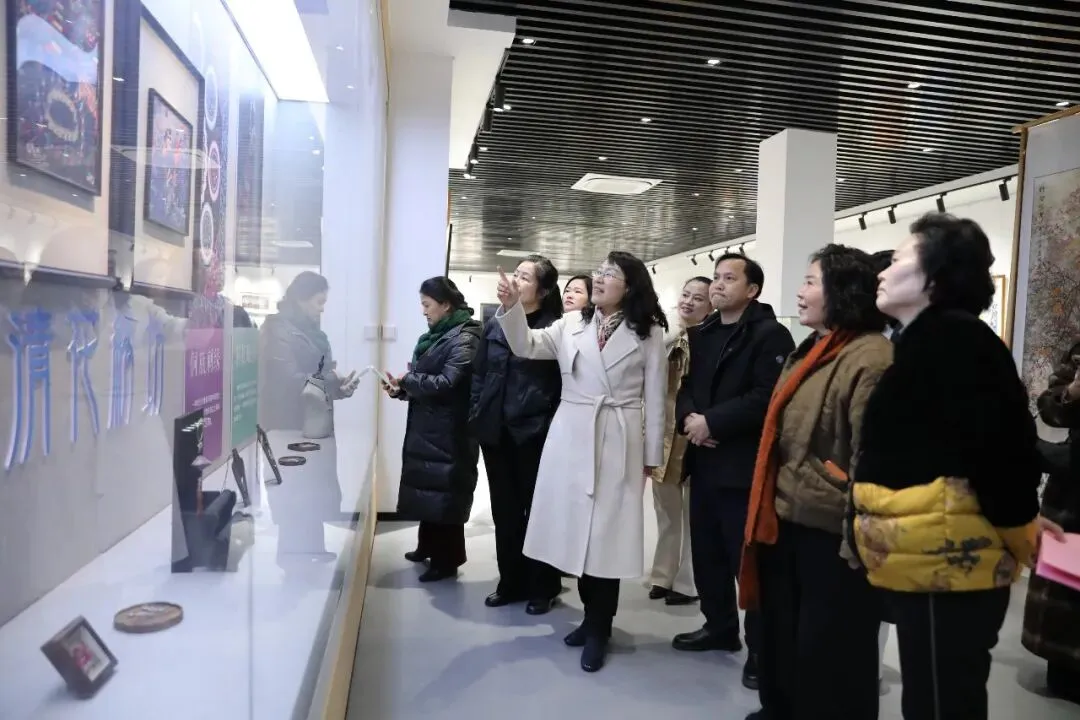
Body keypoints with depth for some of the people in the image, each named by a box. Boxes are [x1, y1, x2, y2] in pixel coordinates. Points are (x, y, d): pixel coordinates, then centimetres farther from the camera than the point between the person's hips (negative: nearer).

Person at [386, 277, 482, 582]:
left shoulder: (464, 338, -15)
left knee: (444, 492, 1)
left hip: (449, 431, -9)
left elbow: (446, 384, -24)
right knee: (428, 488, 18)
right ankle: (428, 547, 34)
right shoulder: (435, 335, 12)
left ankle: (447, 560, 15)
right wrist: (401, 388, -1)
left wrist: (407, 379, -14)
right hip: (427, 427, 9)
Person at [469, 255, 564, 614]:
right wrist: (476, 415, 5)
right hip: (496, 431, 5)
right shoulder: (495, 325, 8)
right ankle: (511, 582, 27)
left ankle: (542, 586, 21)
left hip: (534, 432, -5)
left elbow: (563, 383, -7)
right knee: (504, 510, 13)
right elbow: (479, 374, 12)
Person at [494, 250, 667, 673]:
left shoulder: (648, 333, 1)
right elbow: (526, 346, -1)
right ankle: (593, 616, 29)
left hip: (619, 443, -3)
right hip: (571, 439, 3)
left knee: (607, 534, 1)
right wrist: (511, 306, -17)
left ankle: (598, 630, 17)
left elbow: (654, 397, 2)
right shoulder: (572, 324, 8)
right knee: (576, 528, 10)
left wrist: (652, 454, 2)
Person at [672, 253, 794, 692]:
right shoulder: (702, 334, 15)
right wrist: (688, 416, -6)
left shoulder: (769, 334, -9)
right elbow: (688, 385, 15)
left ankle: (763, 648, 14)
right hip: (704, 460, 8)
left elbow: (767, 397, -19)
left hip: (744, 464, -7)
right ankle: (720, 626, 33)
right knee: (706, 551, 15)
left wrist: (713, 422, -17)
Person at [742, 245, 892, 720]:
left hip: (829, 533, -9)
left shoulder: (871, 357, -20)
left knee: (827, 648, 9)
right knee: (782, 633, 22)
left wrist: (849, 515, -18)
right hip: (788, 520, 9)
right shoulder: (811, 350, 12)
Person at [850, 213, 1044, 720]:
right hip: (928, 564, 10)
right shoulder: (925, 341, 16)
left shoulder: (950, 338, -15)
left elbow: (1001, 443, -21)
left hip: (947, 565, -10)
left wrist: (1014, 534, -11)